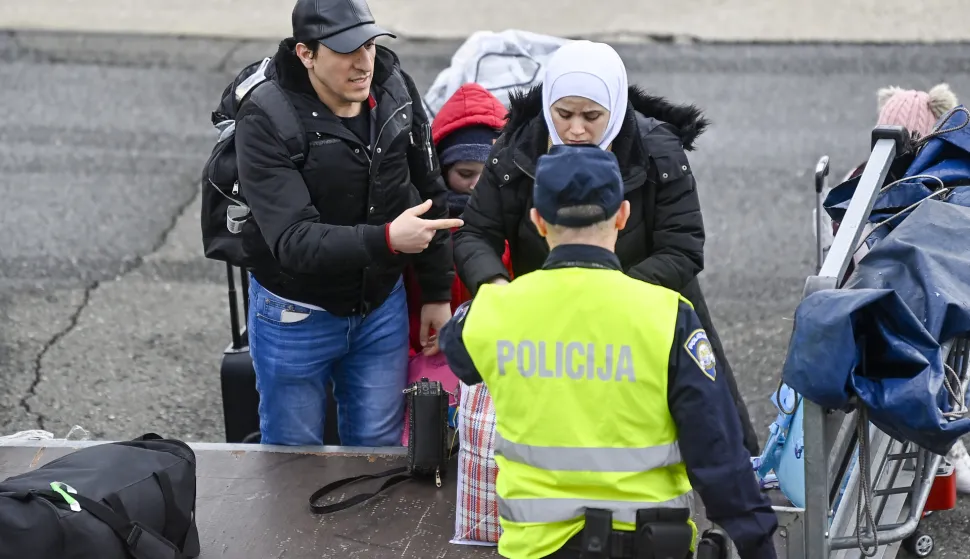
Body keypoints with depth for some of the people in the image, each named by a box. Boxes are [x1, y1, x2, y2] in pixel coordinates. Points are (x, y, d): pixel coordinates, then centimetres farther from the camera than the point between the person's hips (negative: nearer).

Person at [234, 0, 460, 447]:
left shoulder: (395, 91, -9)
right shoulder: (265, 123, -24)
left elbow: (430, 195, 4)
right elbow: (293, 240, -32)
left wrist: (437, 293, 7)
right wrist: (386, 240, -45)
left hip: (382, 306, 4)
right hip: (297, 316, -4)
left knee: (379, 448, 14)